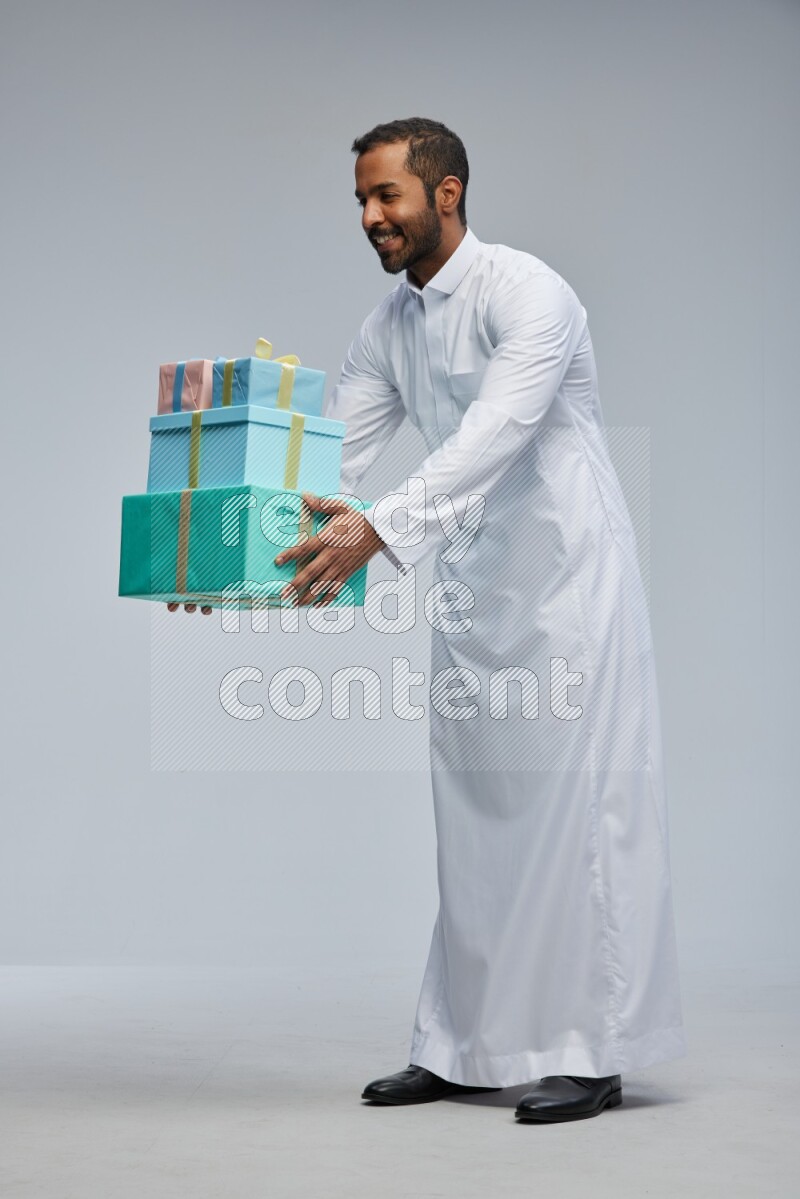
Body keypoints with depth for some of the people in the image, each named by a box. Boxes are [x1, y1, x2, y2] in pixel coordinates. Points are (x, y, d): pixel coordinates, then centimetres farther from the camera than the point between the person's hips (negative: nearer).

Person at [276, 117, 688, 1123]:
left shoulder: (528, 295, -15)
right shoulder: (387, 327, 9)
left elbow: (492, 439, -29)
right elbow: (332, 454, 4)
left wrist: (377, 532, -41)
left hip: (566, 581, -7)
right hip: (475, 589, 7)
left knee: (577, 807, -5)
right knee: (474, 815, 8)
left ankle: (592, 1052, 3)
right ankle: (462, 1048, 15)